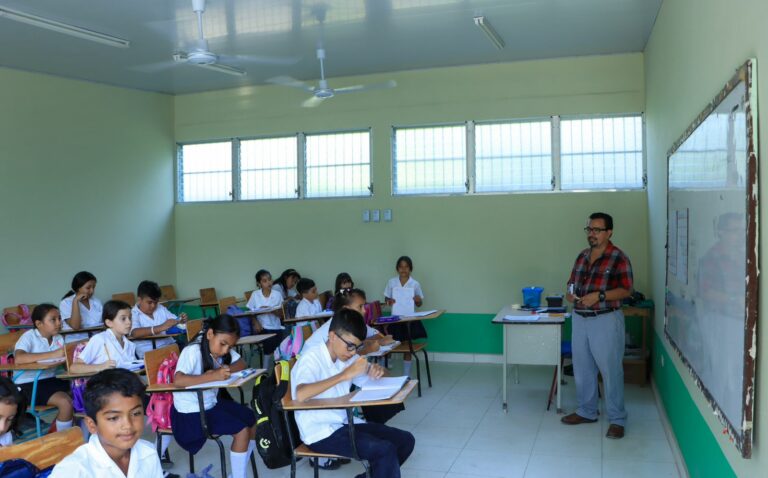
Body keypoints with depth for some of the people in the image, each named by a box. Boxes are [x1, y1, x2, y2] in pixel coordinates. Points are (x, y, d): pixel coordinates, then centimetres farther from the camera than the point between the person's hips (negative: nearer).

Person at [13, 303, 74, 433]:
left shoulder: (58, 338, 6)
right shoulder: (29, 336, -12)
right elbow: (18, 359, -31)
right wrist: (52, 354, -32)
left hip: (50, 379, 7)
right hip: (28, 384, -7)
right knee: (65, 402, -25)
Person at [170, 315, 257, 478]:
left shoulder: (219, 346, -3)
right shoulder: (193, 351, -25)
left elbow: (242, 364, -2)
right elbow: (178, 380, -38)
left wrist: (224, 371, -22)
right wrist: (213, 376, -43)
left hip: (211, 403, 8)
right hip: (191, 412, -8)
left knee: (253, 420, 4)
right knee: (241, 430, -17)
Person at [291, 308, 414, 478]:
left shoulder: (345, 356, 6)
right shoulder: (311, 358, -17)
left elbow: (370, 372, 19)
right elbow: (300, 395, -36)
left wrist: (376, 370, -7)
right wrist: (345, 375, -34)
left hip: (346, 423, 8)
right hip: (322, 434, -8)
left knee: (405, 440, 1)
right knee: (386, 451, -22)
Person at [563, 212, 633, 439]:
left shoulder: (618, 258, -10)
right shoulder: (582, 256, 11)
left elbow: (626, 290, -14)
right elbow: (572, 282, 18)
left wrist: (599, 295, -24)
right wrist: (570, 293, -4)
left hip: (606, 320, -7)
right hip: (580, 319, 7)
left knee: (611, 371, 0)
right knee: (582, 369, 15)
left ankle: (617, 420, 12)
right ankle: (587, 411, 30)